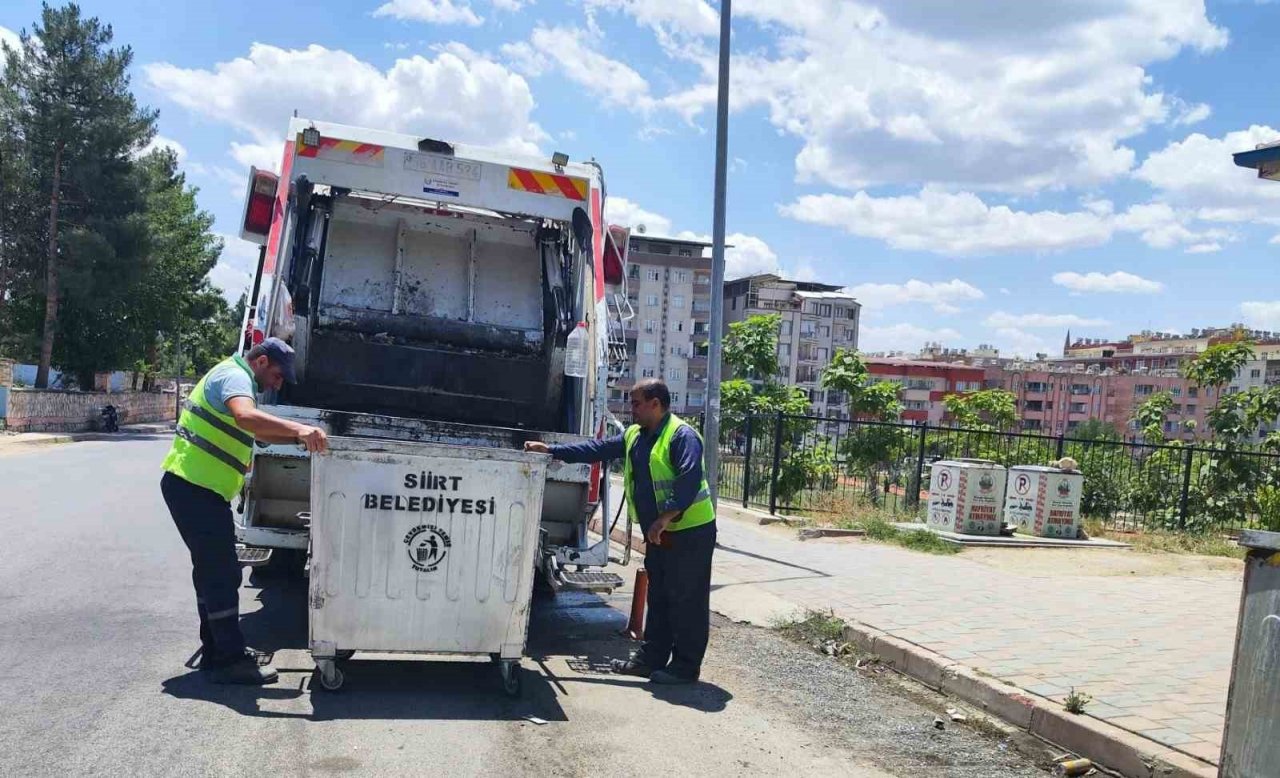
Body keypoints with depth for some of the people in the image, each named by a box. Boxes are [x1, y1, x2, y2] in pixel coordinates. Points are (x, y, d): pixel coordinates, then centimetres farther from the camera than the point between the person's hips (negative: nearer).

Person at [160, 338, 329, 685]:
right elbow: (246, 417, -36)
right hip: (195, 488, -11)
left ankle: (215, 651, 25)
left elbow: (259, 432, 27)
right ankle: (231, 661, -3)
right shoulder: (234, 376, -13)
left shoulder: (236, 378, 20)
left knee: (212, 569, 16)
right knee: (222, 572, -8)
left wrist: (300, 436, 13)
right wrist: (299, 429, -45)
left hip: (195, 487, 11)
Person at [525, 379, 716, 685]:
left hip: (690, 531, -9)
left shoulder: (682, 436, -17)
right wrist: (550, 450, 10)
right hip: (659, 532, 9)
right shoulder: (634, 436, 12)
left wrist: (664, 518, -30)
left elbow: (689, 481, -26)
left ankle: (685, 666, 6)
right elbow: (597, 449, 14)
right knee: (658, 596, 15)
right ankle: (651, 658, 23)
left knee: (686, 599, -2)